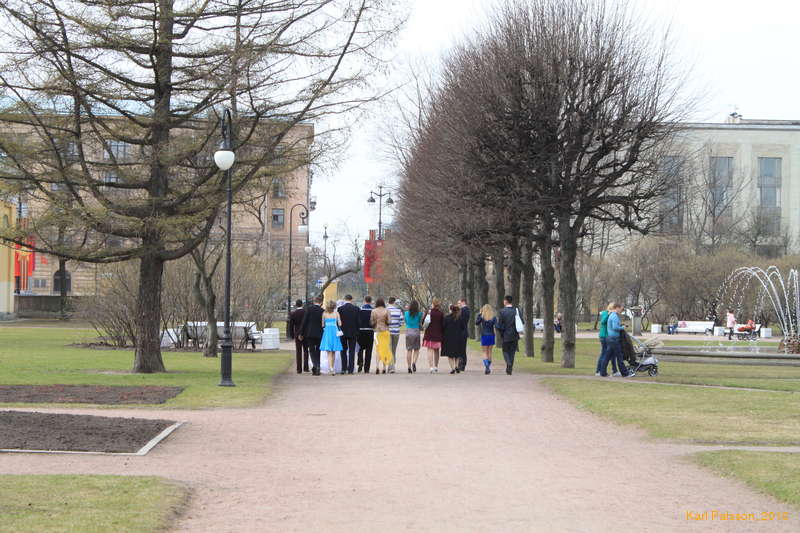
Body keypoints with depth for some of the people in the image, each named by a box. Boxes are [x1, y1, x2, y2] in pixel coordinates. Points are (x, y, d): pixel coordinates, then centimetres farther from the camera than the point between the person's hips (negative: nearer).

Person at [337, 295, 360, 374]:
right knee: (352, 351, 4)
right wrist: (357, 332, 9)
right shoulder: (356, 309, -3)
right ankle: (350, 369, 0)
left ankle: (344, 369, 3)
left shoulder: (340, 308, -6)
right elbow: (358, 321, 0)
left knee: (343, 350, 10)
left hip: (343, 332, 0)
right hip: (353, 332, 0)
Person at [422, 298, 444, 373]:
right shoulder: (441, 314, -4)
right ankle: (436, 366, 26)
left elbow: (423, 323, -6)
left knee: (430, 350, -3)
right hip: (438, 335, 3)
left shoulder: (429, 312, -9)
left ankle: (431, 367, -16)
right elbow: (443, 325, 0)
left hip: (429, 334, -3)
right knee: (436, 351, 15)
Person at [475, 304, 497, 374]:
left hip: (484, 336, -2)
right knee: (489, 352, 15)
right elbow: (496, 326, -13)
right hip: (491, 335, 2)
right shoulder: (494, 317, -3)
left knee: (485, 352, 2)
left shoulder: (482, 317, -7)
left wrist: (479, 314, 6)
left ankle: (486, 366, -21)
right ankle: (489, 367, 18)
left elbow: (476, 323, 6)